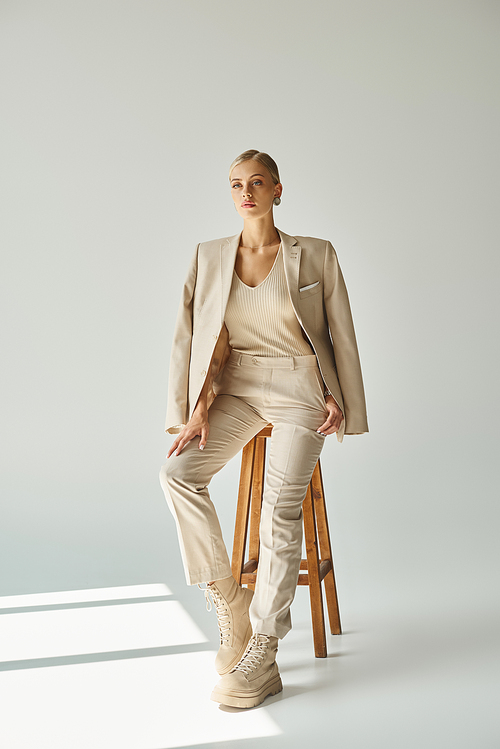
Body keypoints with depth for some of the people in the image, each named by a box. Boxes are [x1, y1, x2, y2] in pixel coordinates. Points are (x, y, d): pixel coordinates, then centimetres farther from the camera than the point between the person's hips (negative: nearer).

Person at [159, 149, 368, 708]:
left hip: (300, 388, -3)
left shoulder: (316, 255, 3)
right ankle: (228, 603, -8)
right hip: (237, 388, 3)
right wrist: (196, 409, -7)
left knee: (280, 503, -21)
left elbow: (341, 333, 7)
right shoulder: (209, 257, 8)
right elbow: (192, 337, 3)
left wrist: (340, 398, -2)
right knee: (177, 473, -22)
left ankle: (262, 658, -14)